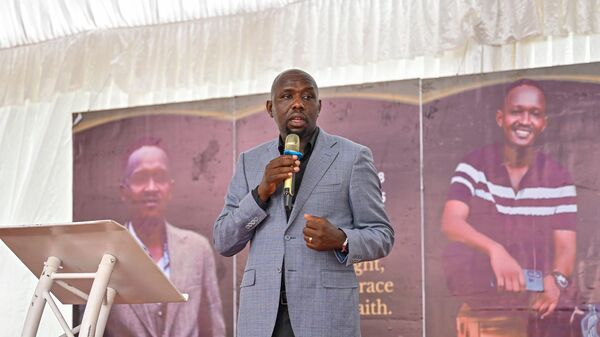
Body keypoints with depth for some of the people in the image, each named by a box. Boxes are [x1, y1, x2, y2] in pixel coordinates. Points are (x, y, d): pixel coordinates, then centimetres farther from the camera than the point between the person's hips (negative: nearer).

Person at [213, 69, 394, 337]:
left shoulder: (352, 157, 4)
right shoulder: (251, 162, 13)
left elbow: (380, 237, 6)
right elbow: (224, 242, 8)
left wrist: (340, 240, -16)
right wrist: (262, 191, -8)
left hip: (326, 313, -3)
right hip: (263, 315, 3)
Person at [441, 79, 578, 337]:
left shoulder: (558, 180, -1)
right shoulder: (474, 166, -3)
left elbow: (565, 246, -4)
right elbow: (450, 222, -16)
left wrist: (556, 279, -28)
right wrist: (494, 249, -35)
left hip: (539, 310, 1)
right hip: (483, 311, -1)